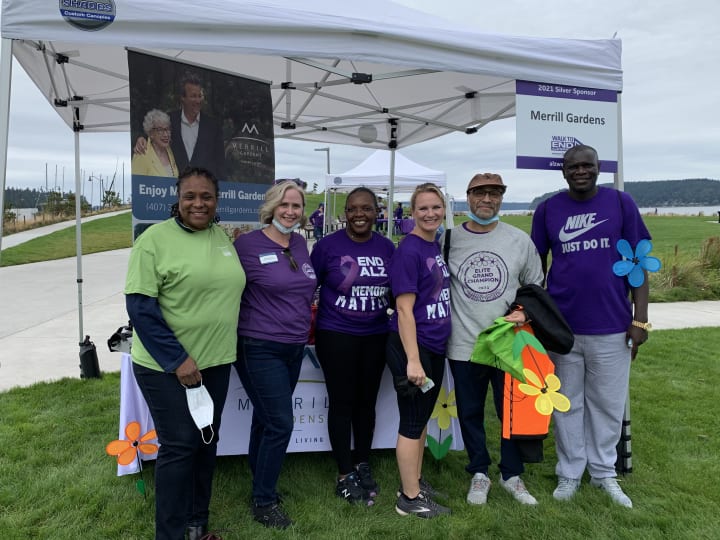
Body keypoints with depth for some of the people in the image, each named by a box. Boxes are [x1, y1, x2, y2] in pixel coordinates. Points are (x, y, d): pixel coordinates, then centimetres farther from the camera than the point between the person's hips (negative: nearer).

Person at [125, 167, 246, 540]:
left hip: (215, 361, 6)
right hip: (166, 365, -6)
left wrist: (221, 349, 8)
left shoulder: (223, 238, 6)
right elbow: (140, 307, -15)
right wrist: (177, 359, -18)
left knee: (207, 442, 15)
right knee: (179, 447, 1)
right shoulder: (155, 239, -12)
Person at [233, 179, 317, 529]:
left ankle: (261, 487, 36)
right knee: (280, 423, -5)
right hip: (260, 348, -6)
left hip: (294, 348, 6)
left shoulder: (300, 244, 8)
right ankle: (263, 502, 15)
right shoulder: (247, 244, -13)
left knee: (266, 420, 18)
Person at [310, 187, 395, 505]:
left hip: (376, 336, 4)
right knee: (342, 403, 4)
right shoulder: (327, 245, -8)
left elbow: (395, 291, 12)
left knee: (367, 402, 14)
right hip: (336, 336, -3)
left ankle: (363, 464, 32)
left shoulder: (387, 247, 2)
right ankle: (345, 475, 19)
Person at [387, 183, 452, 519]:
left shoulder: (437, 246, 8)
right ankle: (410, 499, 16)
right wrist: (412, 360, -22)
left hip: (435, 346, 9)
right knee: (412, 421, 2)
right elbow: (404, 308, -20)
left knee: (423, 417, 18)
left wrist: (427, 354, 14)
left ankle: (416, 482, 33)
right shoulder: (408, 250, -17)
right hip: (411, 346, -8)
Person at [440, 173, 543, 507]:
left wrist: (524, 312, -7)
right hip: (464, 346, 0)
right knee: (470, 413, 12)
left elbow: (535, 287, 10)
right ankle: (479, 474, 32)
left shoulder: (520, 240, 2)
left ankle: (511, 474, 32)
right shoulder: (448, 240, -1)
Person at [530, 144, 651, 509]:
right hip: (561, 326, 0)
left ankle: (604, 472, 31)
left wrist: (640, 319, -3)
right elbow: (536, 266, 7)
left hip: (612, 326, 0)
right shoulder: (548, 209, 2)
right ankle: (569, 474, 27)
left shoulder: (621, 203, 0)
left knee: (608, 404, 12)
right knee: (567, 404, 12)